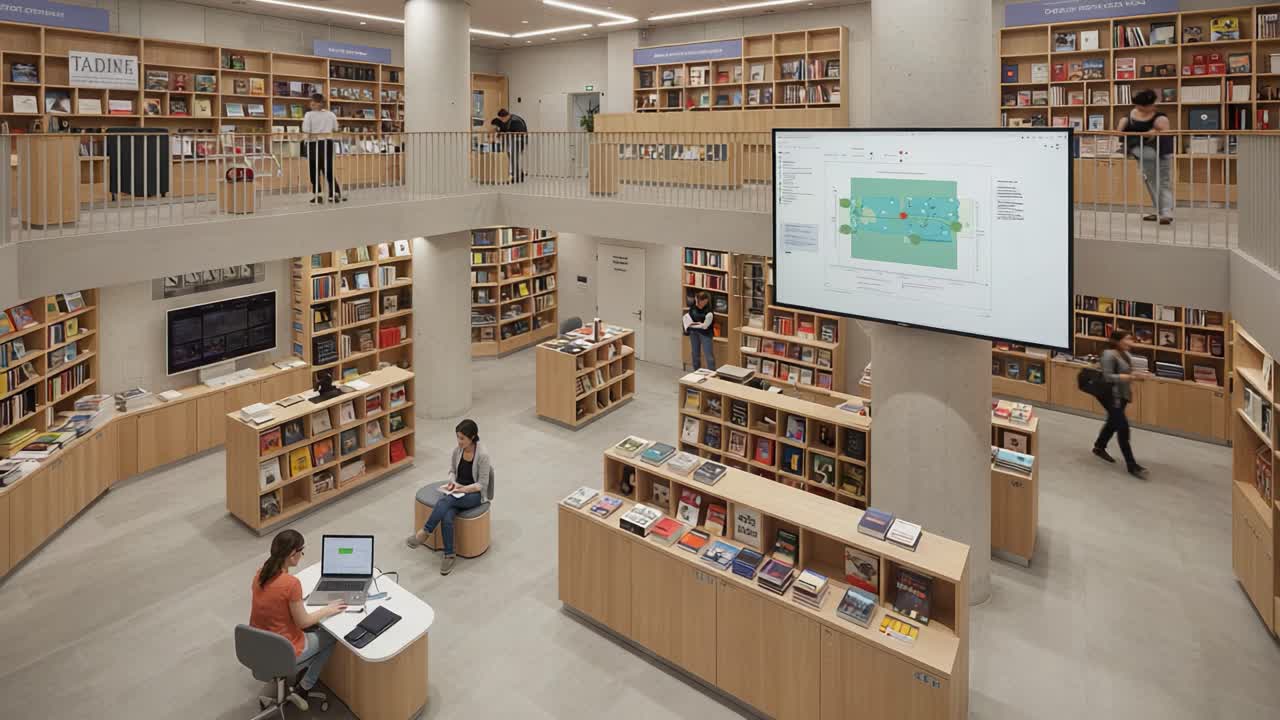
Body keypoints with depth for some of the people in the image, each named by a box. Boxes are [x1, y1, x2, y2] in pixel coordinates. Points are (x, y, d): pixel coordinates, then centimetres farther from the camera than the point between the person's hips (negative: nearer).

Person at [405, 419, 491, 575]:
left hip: (474, 494, -4)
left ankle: (424, 533, -23)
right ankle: (449, 555, -17)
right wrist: (452, 482, -8)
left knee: (445, 501, -34)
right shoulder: (458, 449, -2)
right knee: (446, 517, -28)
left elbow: (482, 484, -12)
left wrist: (464, 489, -24)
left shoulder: (482, 455, -18)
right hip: (457, 490, 5)